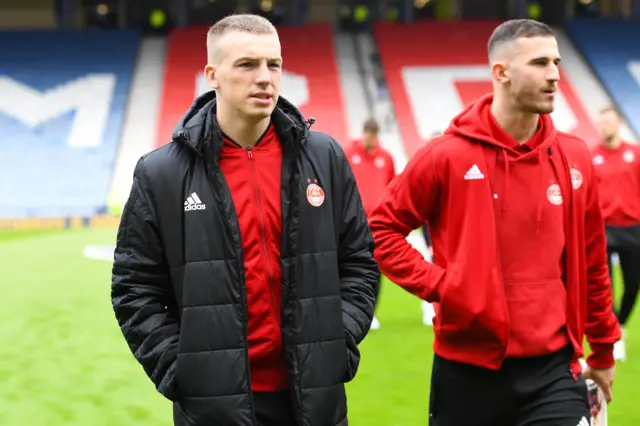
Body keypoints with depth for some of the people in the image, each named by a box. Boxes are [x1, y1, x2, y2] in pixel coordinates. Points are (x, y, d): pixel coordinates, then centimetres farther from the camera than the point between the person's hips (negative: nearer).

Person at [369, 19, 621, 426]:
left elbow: (592, 262, 11)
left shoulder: (574, 158, 2)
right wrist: (436, 284, -10)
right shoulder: (447, 156, -7)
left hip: (553, 369, 2)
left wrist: (604, 350, 18)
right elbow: (383, 227, 1)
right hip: (467, 368, -1)